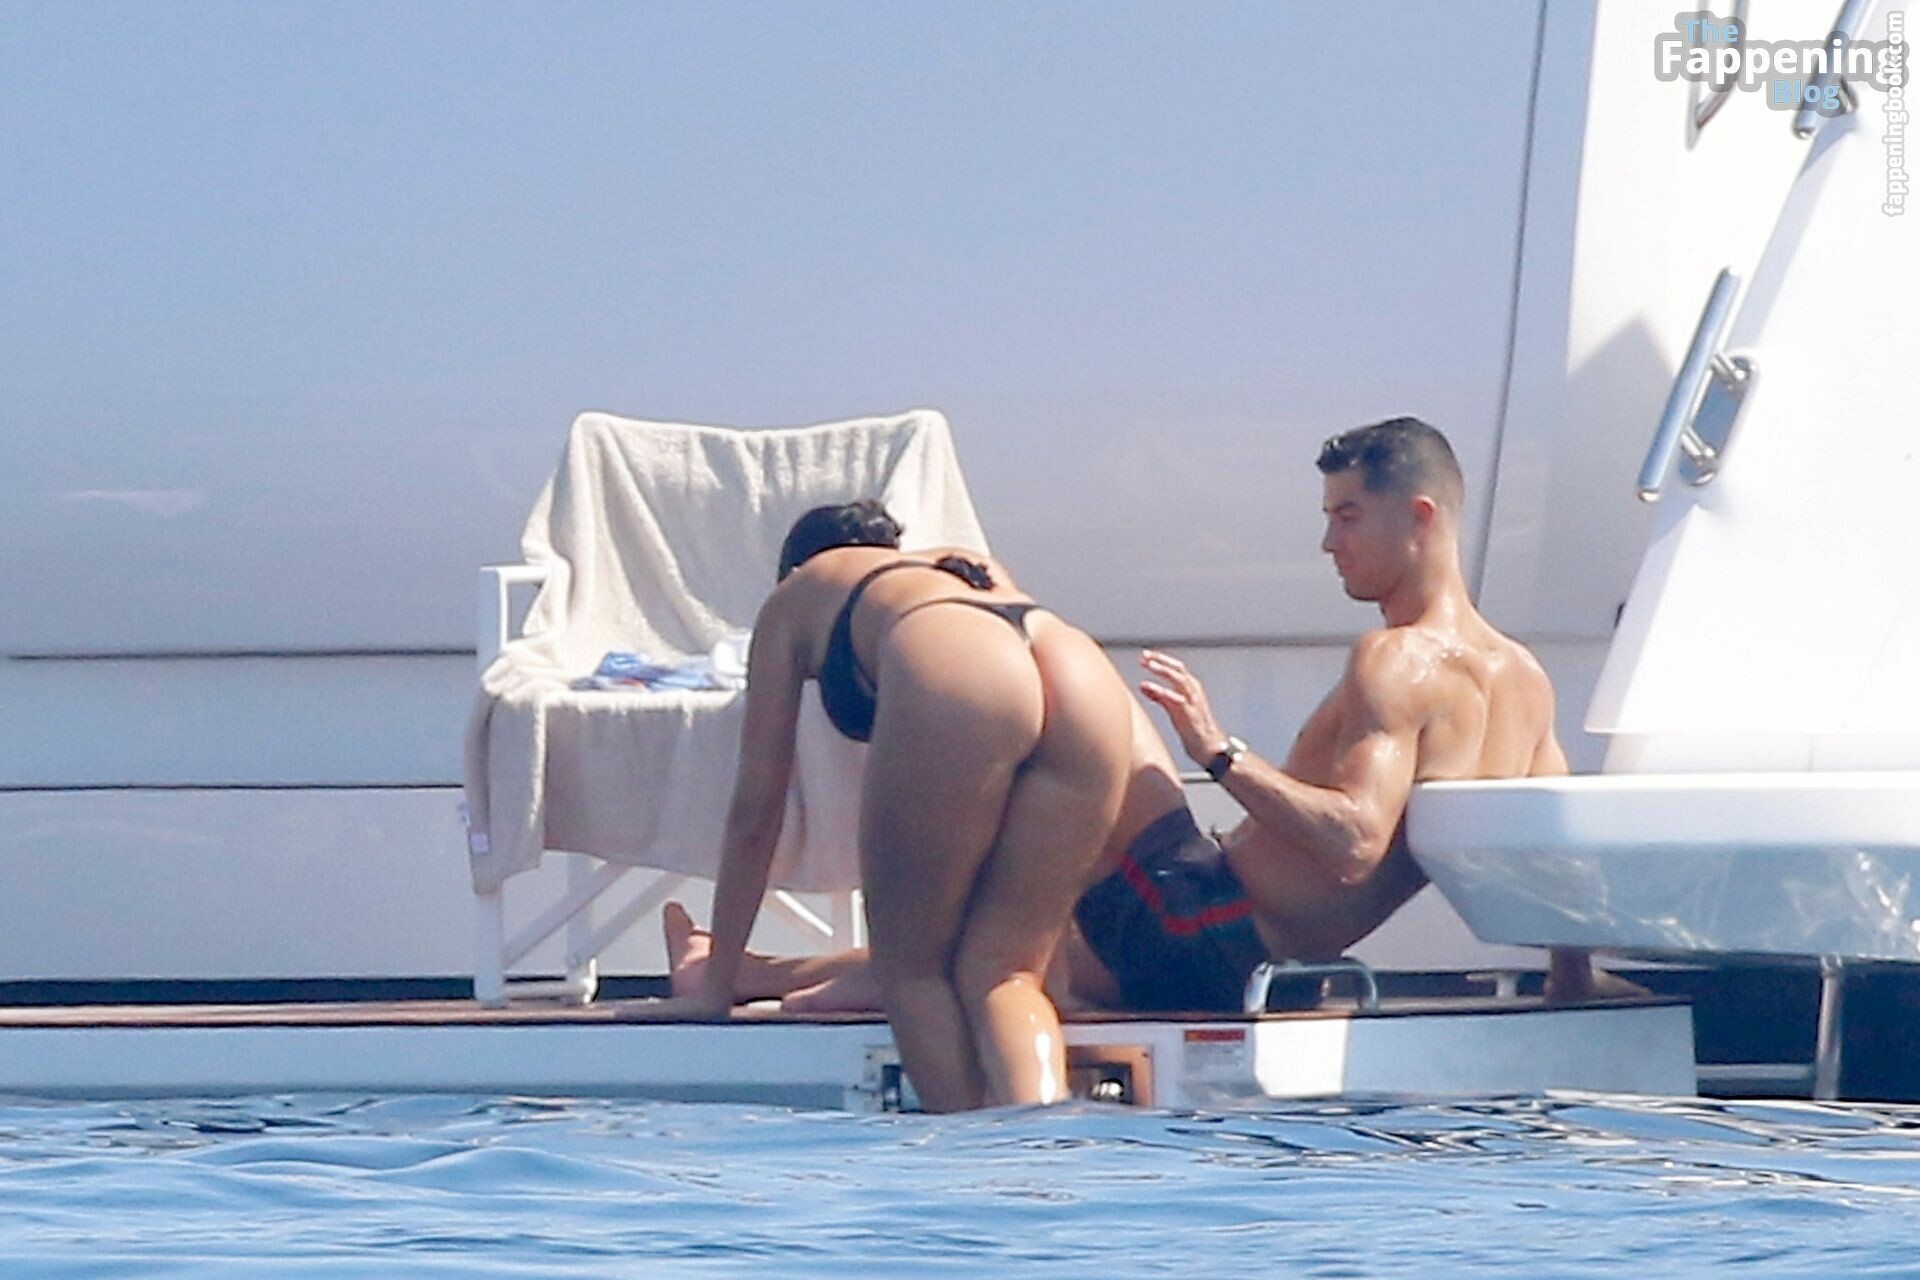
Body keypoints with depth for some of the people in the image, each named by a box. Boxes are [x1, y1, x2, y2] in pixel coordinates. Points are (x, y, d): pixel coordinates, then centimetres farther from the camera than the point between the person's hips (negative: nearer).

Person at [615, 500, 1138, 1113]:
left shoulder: (797, 597, 35)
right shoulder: (980, 567, 46)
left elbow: (755, 808, 34)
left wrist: (715, 984, 40)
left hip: (951, 684, -4)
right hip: (1087, 678, 4)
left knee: (910, 968, 12)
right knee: (1002, 972, 8)